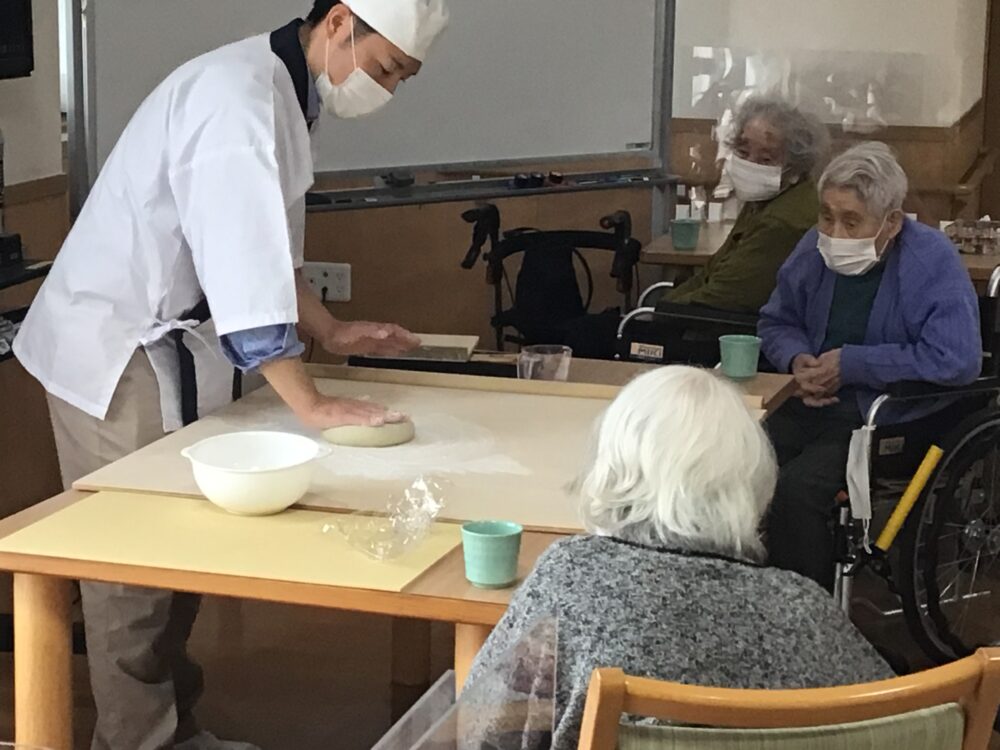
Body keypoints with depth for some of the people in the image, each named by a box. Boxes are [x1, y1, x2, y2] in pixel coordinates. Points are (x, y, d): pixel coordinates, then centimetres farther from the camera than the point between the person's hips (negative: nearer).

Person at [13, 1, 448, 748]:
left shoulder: (285, 94, 7)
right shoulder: (239, 96, -24)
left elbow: (266, 244, 16)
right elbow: (241, 265, -32)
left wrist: (330, 331, 7)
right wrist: (311, 404, -32)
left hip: (170, 345, 9)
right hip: (115, 351, -9)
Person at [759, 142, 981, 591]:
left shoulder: (932, 261, -14)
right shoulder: (815, 250, 4)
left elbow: (956, 359, -25)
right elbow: (777, 322, 20)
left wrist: (850, 364, -19)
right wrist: (797, 360, -5)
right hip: (814, 404, 6)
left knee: (797, 487, -29)